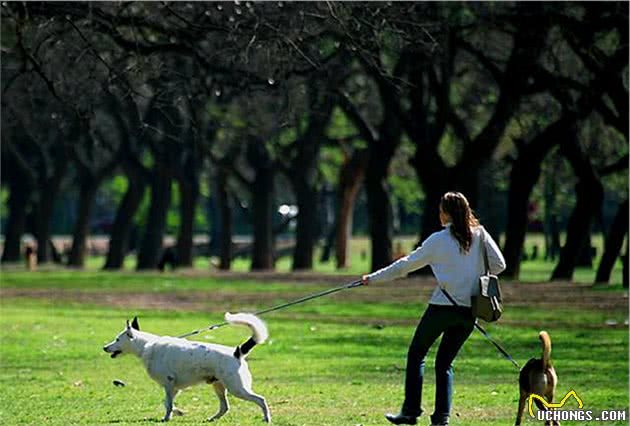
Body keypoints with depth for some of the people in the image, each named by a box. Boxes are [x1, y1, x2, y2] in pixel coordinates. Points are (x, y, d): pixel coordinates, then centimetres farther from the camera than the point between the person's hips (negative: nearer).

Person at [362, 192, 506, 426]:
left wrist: (374, 278, 10)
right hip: (469, 310, 4)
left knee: (416, 354, 11)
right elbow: (499, 265, 1)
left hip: (442, 307, -4)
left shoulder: (439, 240, -6)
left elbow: (407, 264, 0)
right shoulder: (480, 234, 2)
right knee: (444, 362, 14)